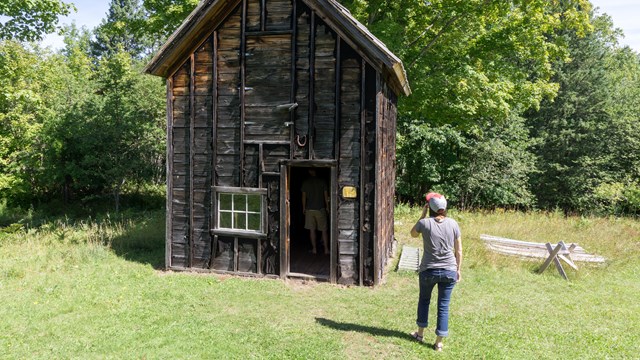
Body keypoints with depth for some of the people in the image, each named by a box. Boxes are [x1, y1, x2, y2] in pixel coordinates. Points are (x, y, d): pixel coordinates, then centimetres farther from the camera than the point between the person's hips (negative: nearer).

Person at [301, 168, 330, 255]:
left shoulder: (305, 182, 0)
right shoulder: (322, 182, -1)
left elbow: (304, 196, 2)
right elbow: (326, 195, 1)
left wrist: (303, 208, 12)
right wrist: (327, 206, 12)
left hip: (309, 209, 0)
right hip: (320, 209, 0)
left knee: (312, 230, 6)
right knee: (324, 230, 5)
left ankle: (314, 249, 8)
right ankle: (326, 249, 4)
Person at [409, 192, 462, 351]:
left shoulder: (425, 223, -11)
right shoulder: (453, 224, -4)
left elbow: (413, 234, 11)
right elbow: (459, 250, 1)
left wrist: (422, 215, 7)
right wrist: (458, 269, 12)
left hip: (428, 271, -1)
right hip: (449, 271, 1)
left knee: (424, 300, 22)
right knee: (443, 306, 11)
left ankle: (420, 333, 34)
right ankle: (439, 342, 18)